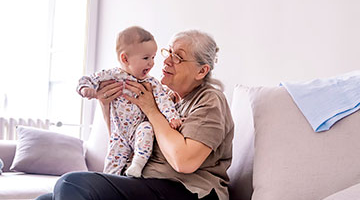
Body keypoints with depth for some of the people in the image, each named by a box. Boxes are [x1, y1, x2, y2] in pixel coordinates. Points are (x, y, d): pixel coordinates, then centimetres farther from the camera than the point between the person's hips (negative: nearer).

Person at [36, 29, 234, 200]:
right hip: (147, 182, 7)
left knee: (73, 184, -24)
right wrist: (106, 105, 5)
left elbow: (184, 162, -20)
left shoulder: (209, 101, -5)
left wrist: (152, 110, -10)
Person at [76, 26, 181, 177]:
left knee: (146, 129, -32)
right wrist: (86, 88, -24)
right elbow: (88, 80, 0)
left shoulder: (151, 83, -1)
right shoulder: (111, 76, -5)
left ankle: (137, 165, -25)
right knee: (113, 162, -7)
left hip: (139, 130, 0)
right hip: (119, 135, 0)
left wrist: (172, 116, -27)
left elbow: (163, 98, -9)